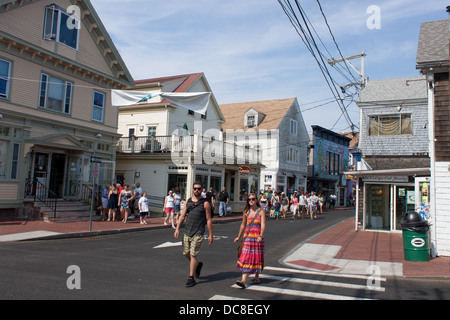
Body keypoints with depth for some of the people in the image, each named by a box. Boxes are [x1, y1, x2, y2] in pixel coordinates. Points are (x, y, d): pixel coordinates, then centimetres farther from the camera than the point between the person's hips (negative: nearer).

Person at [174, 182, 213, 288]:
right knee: (186, 253, 11)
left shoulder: (205, 203, -3)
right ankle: (198, 264, 38)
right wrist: (177, 228, 1)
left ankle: (191, 278, 6)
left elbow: (208, 220, -3)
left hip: (198, 233, -5)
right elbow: (182, 216, 11)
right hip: (187, 231, 5)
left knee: (193, 255, -5)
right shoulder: (188, 201, 10)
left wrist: (211, 235, -4)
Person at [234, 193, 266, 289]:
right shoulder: (246, 212, 9)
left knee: (256, 257, 8)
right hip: (248, 237, 2)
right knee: (246, 257, -6)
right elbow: (243, 225, 19)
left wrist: (261, 236, -29)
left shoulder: (261, 211, -3)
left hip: (257, 237, -2)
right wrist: (239, 237, 24)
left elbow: (263, 225, -13)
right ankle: (243, 281, -10)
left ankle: (257, 278, 26)